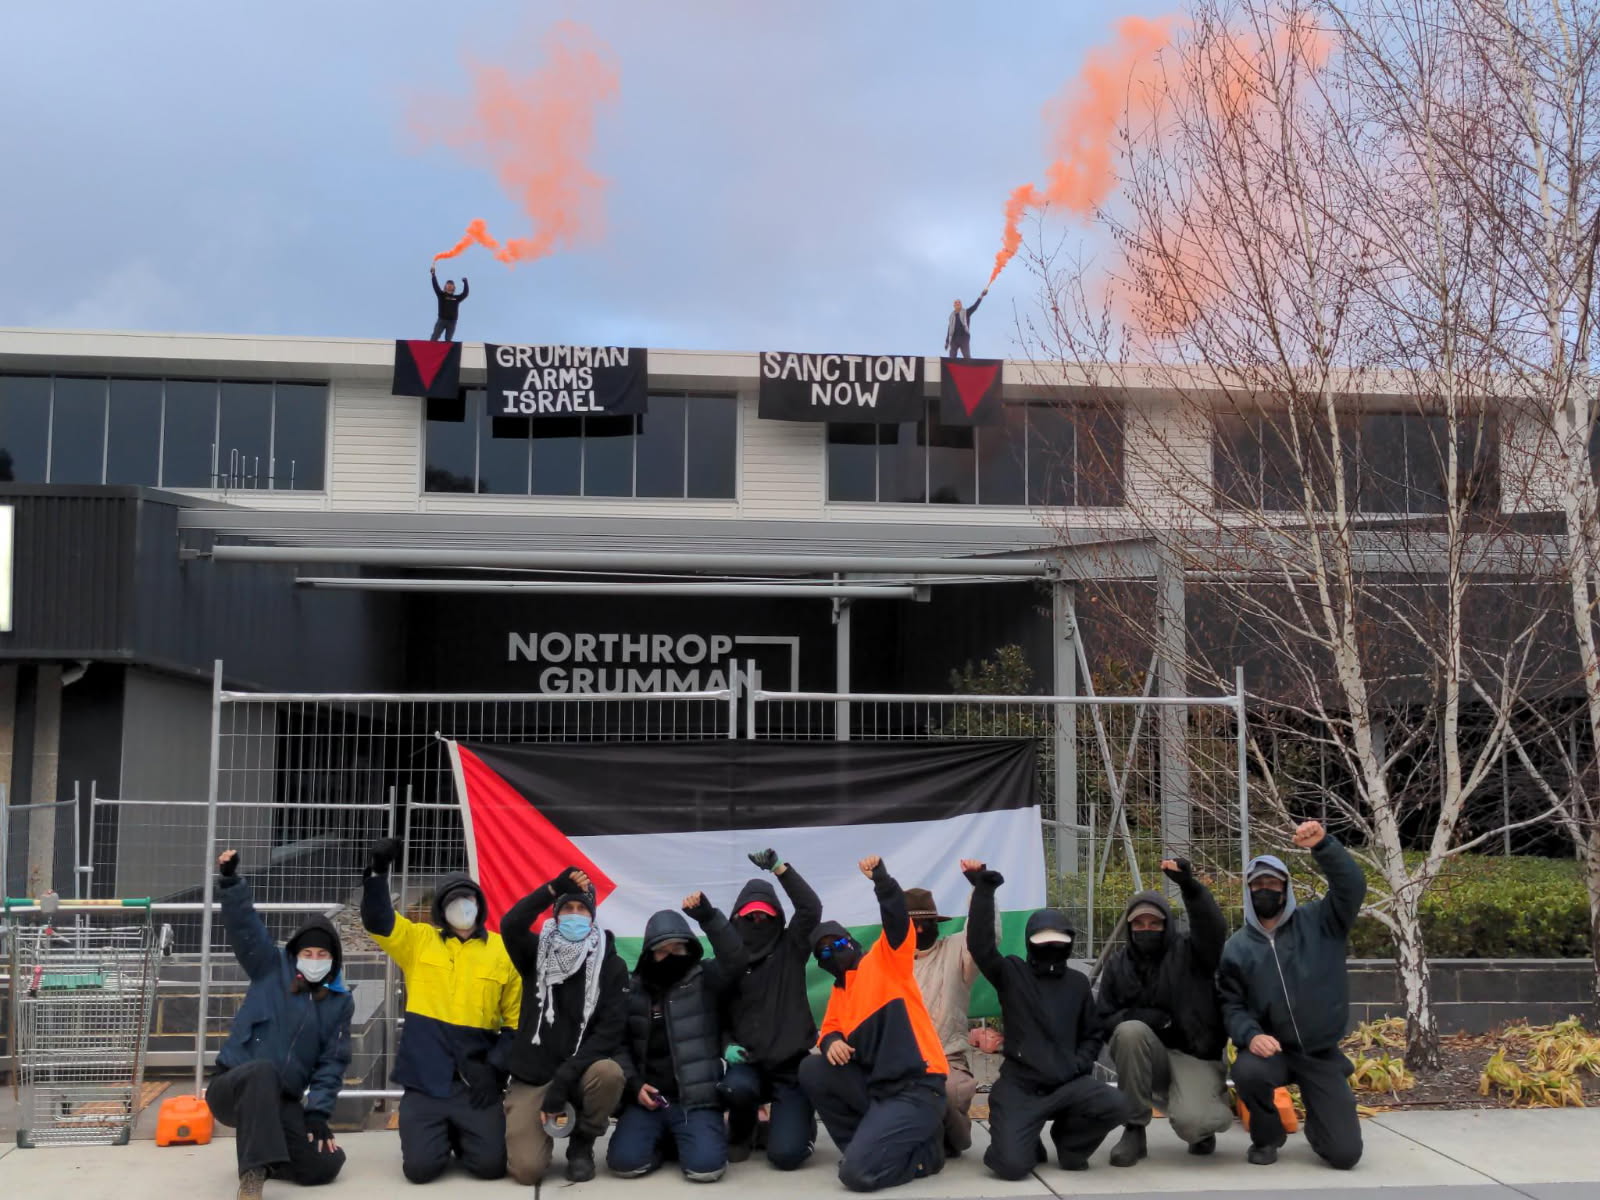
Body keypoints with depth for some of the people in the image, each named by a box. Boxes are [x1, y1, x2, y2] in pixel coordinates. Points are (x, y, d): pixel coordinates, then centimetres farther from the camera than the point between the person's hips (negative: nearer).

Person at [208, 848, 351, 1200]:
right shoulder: (272, 969, 1)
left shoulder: (340, 1001, 7)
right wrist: (230, 880, -28)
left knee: (324, 1164, -13)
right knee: (263, 1070, -40)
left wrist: (317, 1113, -8)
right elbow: (243, 925, -12)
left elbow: (333, 1063, 3)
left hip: (281, 1101, 4)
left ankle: (261, 1150, 16)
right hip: (233, 1087, -4)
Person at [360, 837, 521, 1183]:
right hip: (425, 1081, 0)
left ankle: (461, 1137, 23)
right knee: (420, 1167, -13)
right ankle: (438, 1136, 22)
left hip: (476, 1082, 0)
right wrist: (377, 871, -25)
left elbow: (517, 1022, 5)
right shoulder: (418, 940, 7)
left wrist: (495, 1068, -6)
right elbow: (377, 922, -10)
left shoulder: (502, 951, 4)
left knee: (491, 1165, -11)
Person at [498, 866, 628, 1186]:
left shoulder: (611, 966, -2)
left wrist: (565, 1077, -22)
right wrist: (555, 887, -27)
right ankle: (528, 1129, 19)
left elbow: (610, 1032, -12)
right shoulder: (538, 953, 2)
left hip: (580, 1072, 0)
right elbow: (510, 926, -21)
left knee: (609, 1073, -35)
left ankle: (582, 1144, -5)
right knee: (527, 1169, -19)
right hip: (532, 1076, 0)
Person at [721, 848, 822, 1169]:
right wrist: (726, 1046, -11)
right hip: (749, 1063, 2)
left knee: (786, 1154, -16)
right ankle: (740, 1134, 2)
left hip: (792, 1065, -1)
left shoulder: (789, 949, 4)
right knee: (736, 1086, -36)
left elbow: (811, 908, -11)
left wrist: (779, 868, -18)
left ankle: (801, 1120, 24)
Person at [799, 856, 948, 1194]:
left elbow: (898, 921, -16)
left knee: (857, 1173, -19)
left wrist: (881, 880, -31)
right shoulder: (838, 993, 21)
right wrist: (831, 1042, -7)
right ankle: (866, 1145, 5)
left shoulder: (884, 961, 0)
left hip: (915, 1089, -8)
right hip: (875, 1085, 8)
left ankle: (924, 1150, 8)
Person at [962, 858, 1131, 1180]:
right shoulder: (1012, 973, 1)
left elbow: (1092, 1034, 22)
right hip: (1019, 1086, -3)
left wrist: (1080, 1064, 1)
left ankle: (1069, 1140, 6)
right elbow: (981, 945, -17)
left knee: (1115, 1105, -27)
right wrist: (984, 890, -23)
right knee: (1011, 1165, -23)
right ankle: (1025, 1139, 17)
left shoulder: (1077, 982, 12)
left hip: (1067, 1084, 3)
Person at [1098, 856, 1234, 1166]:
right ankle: (1134, 1130, -16)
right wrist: (1143, 1017, -17)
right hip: (1146, 1057, 3)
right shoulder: (1117, 965, 6)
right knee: (1131, 1030, -32)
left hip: (1195, 1056, -3)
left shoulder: (1189, 952, -1)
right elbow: (1105, 1019, 4)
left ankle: (1214, 1105, 13)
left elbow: (1214, 929, -23)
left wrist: (1190, 885, -41)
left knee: (1191, 1123, -30)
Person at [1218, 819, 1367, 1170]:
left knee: (1344, 1154, -8)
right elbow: (1232, 1005, 1)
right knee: (1247, 1072, -37)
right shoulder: (1236, 948, 3)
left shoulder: (1319, 922, 0)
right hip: (1270, 1049, 0)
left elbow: (1353, 886, -16)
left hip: (1322, 1052, 0)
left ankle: (1318, 1122, 31)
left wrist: (1323, 845, -32)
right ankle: (1267, 1136, -3)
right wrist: (1250, 1035, -21)